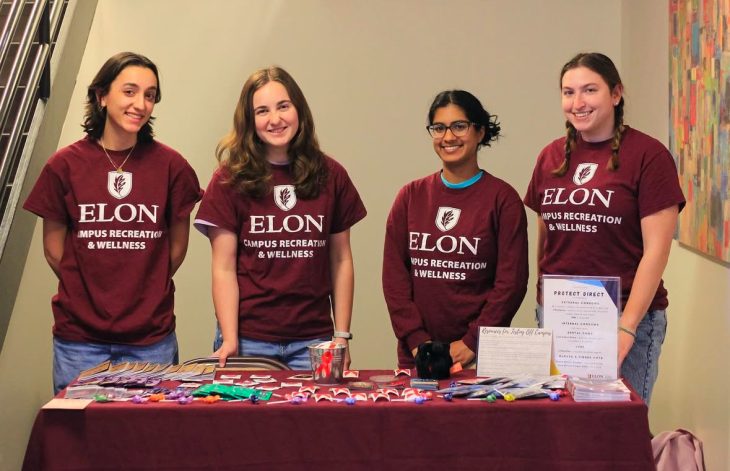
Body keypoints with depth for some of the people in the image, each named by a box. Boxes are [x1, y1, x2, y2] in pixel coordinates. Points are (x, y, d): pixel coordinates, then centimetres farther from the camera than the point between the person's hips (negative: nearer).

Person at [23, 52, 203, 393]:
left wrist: (146, 293, 7)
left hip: (151, 339, 0)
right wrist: (88, 292, 7)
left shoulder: (170, 165, -2)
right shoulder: (64, 165, -2)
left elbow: (177, 246, 6)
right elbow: (53, 249, 5)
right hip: (79, 339, 0)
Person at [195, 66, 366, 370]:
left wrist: (342, 336, 3)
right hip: (249, 340, -2)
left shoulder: (330, 176, 5)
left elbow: (341, 261, 7)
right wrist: (229, 340, -11)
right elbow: (224, 268, -3)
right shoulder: (231, 179, -2)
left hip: (313, 341, 2)